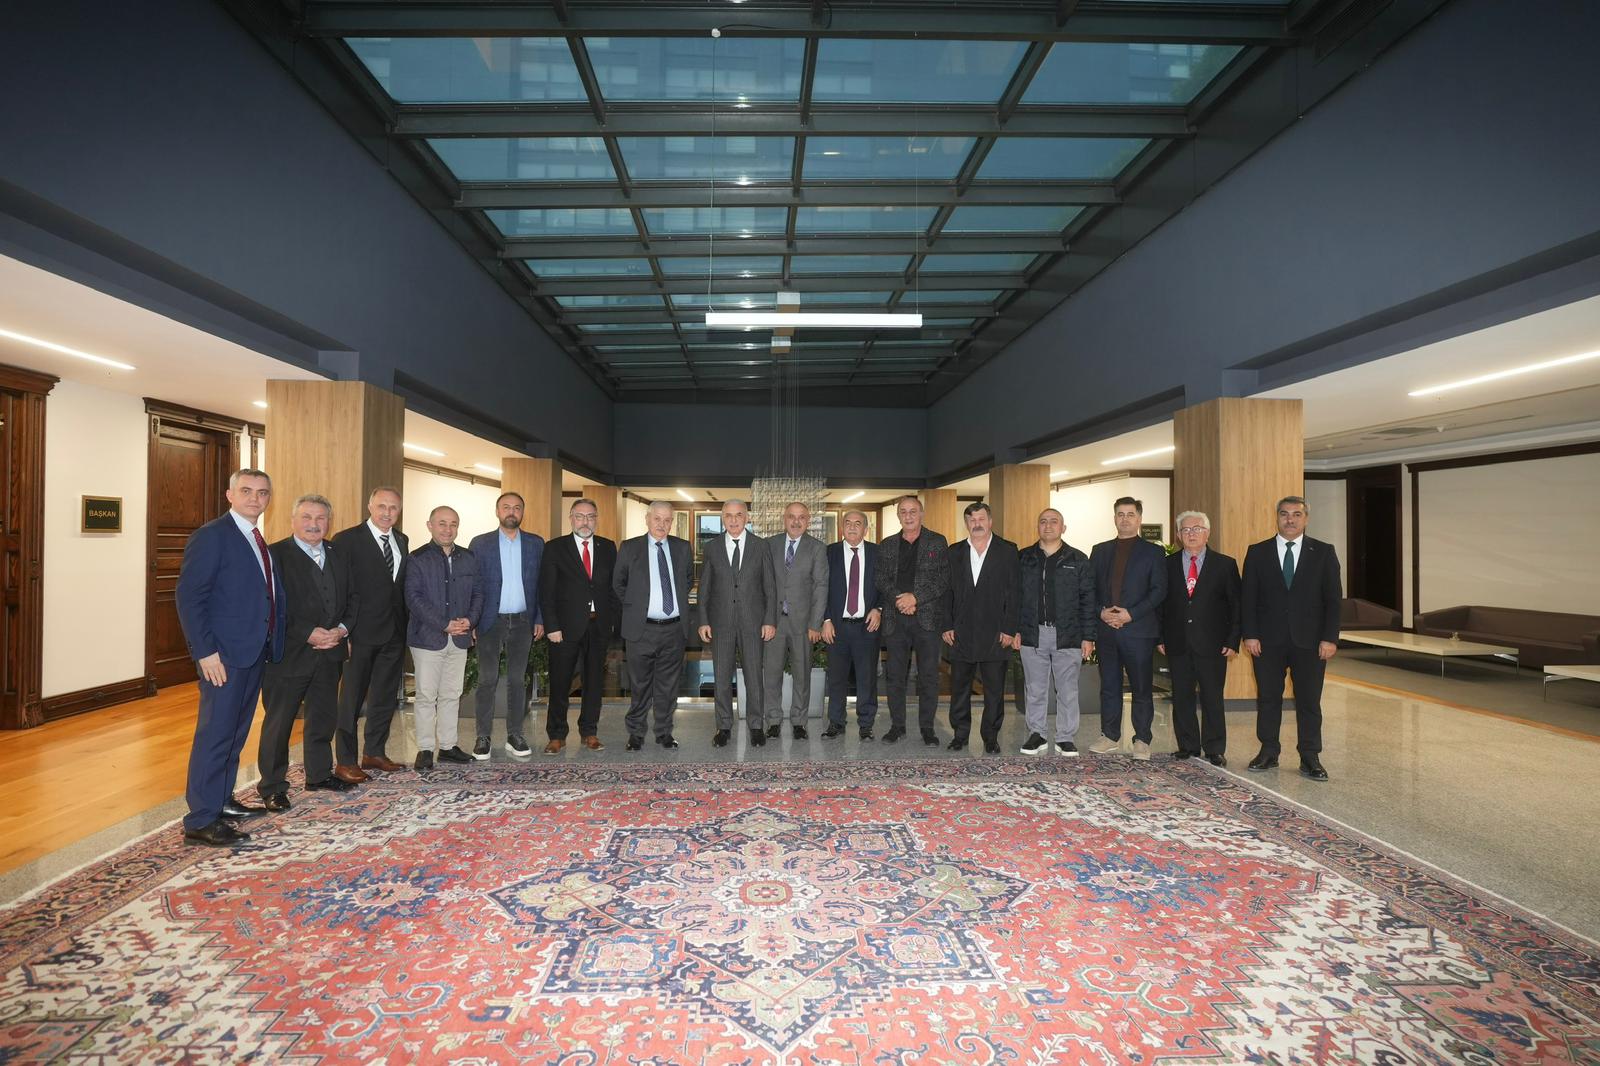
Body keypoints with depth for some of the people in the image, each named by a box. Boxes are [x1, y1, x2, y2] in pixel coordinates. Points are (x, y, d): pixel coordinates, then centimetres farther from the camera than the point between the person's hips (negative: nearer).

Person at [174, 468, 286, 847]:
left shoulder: (260, 542, 15)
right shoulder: (211, 536, -10)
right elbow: (189, 597, -16)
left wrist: (273, 643, 8)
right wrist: (205, 651, -20)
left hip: (256, 651, 8)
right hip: (224, 654, -8)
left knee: (236, 732, 17)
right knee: (215, 733, -3)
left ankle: (222, 801, 30)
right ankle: (200, 820, 6)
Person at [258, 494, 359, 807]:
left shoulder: (338, 557, 11)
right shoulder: (276, 555, -9)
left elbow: (352, 599, 13)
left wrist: (342, 629, -5)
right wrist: (308, 634, -19)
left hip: (330, 653, 6)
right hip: (288, 654, -6)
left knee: (324, 717, 17)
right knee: (278, 721, 5)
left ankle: (319, 774, 32)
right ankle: (272, 787, 17)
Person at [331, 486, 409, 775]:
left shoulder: (402, 541, 11)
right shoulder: (347, 540, -7)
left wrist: (405, 625, 5)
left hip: (394, 633, 6)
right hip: (362, 633, -6)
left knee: (386, 696, 14)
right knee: (352, 697, 4)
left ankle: (375, 753, 28)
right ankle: (346, 760, 16)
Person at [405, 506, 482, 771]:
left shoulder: (468, 558, 9)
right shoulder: (418, 559, -5)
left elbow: (478, 592, 12)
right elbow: (413, 598, -11)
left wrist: (470, 619, -7)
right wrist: (444, 624, -17)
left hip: (459, 639, 4)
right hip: (427, 638, -4)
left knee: (452, 695, 11)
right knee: (426, 696, 2)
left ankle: (447, 746, 20)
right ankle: (425, 749, 12)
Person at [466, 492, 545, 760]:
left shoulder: (536, 543, 5)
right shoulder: (480, 543, 1)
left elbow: (541, 584, 6)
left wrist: (540, 619, 2)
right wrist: (471, 621, -6)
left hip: (522, 621, 2)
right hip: (490, 621, -1)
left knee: (517, 680, 7)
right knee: (487, 680, 3)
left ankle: (515, 736, 15)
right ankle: (483, 737, 12)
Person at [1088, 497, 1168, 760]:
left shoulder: (1153, 552, 4)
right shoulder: (1100, 551, 14)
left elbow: (1159, 590, -4)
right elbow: (1090, 588, 11)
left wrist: (1130, 614, -14)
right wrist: (1101, 611, -7)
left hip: (1139, 630, -3)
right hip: (1106, 630, 3)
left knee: (1142, 688, 2)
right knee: (1109, 686, 8)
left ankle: (1142, 740, 11)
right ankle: (1110, 737, 18)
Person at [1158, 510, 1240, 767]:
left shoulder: (1225, 564, 3)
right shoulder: (1168, 564, 7)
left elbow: (1236, 605, 2)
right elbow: (1160, 603, 8)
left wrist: (1233, 640, -6)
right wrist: (1160, 637, 1)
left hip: (1212, 644, -2)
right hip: (1177, 644, 2)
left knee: (1212, 698, 3)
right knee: (1181, 698, 7)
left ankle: (1214, 750, 14)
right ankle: (1188, 747, 18)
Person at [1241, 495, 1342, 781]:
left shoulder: (1324, 552, 5)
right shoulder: (1257, 552, 5)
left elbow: (1333, 599, 1)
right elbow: (1248, 597, 2)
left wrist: (1330, 638, -7)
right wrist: (1249, 634, -6)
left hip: (1309, 640, 0)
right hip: (1268, 639, 1)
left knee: (1309, 701, 4)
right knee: (1268, 698, 7)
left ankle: (1310, 758, 12)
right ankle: (1268, 752, 18)